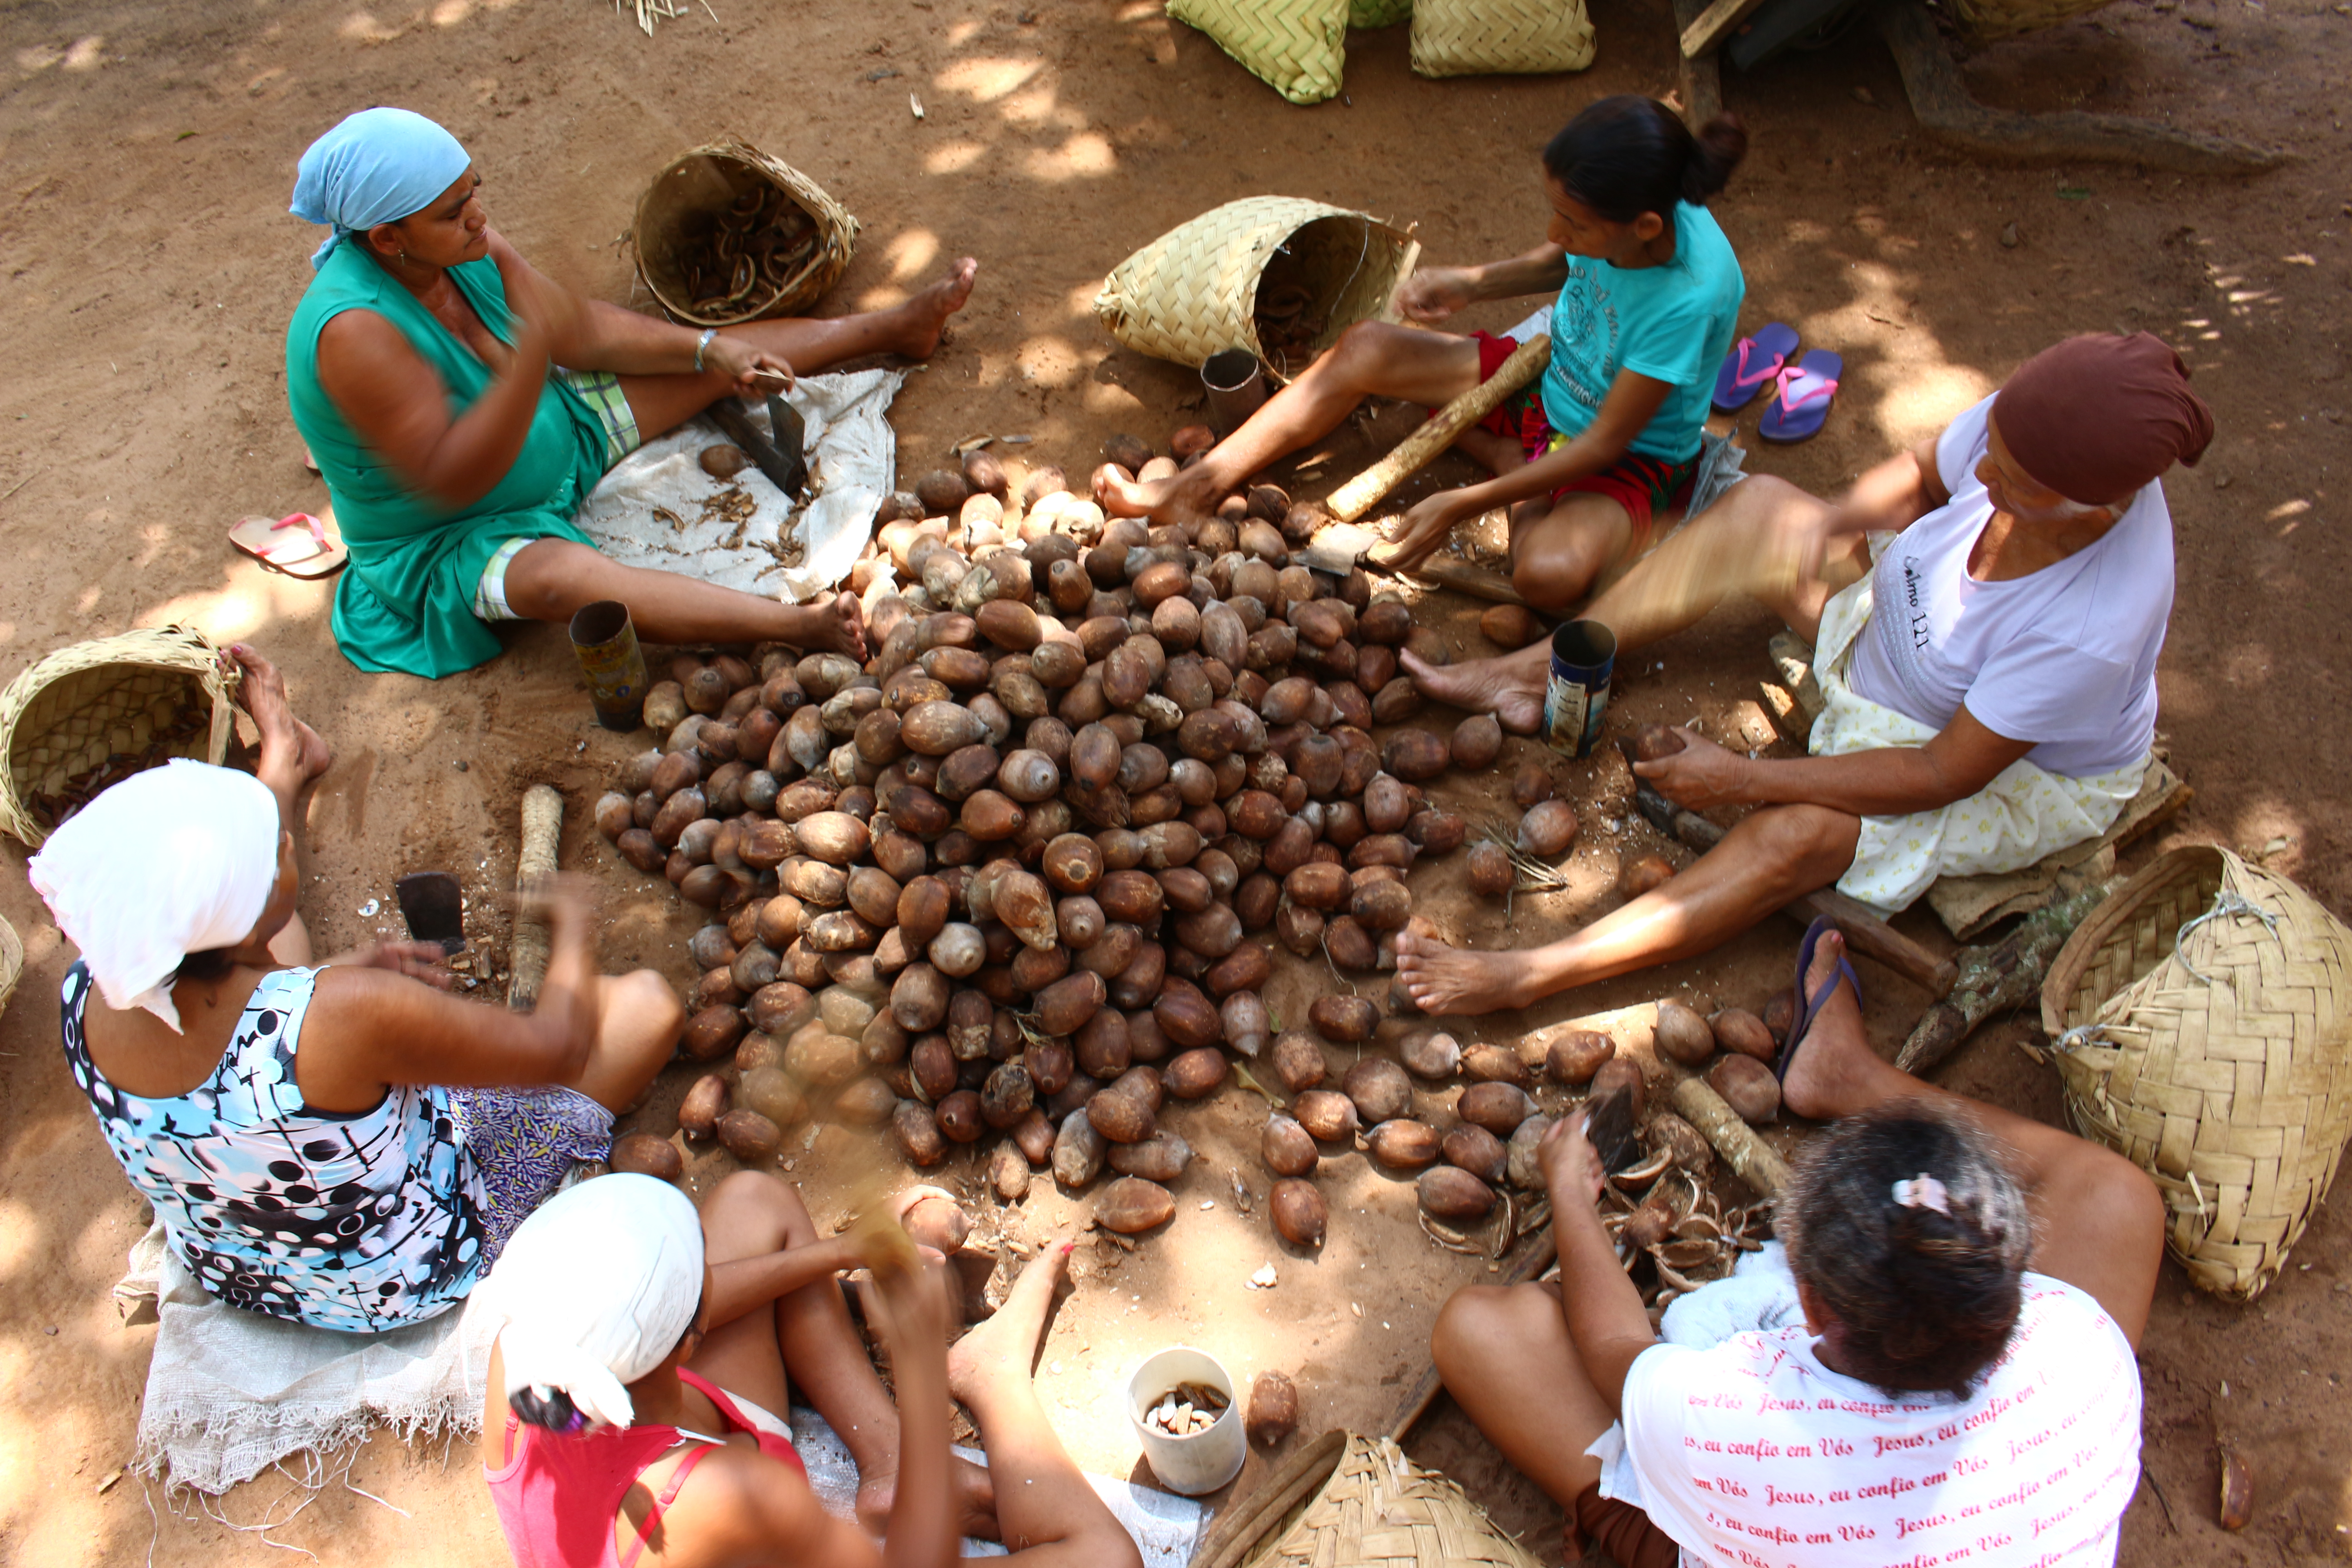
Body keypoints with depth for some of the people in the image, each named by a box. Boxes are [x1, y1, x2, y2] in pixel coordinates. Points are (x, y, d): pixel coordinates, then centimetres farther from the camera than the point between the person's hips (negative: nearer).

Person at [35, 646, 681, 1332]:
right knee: (647, 1004, 2)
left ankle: (286, 758, 42)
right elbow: (558, 1046, -27)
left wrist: (348, 972, -3)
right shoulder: (341, 1016, -43)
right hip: (414, 1280, -5)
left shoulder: (90, 992, -24)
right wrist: (572, 935, -8)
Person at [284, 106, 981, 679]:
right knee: (558, 575, -42)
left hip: (552, 435, 9)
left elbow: (581, 328, -1)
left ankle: (897, 328, 19)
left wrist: (707, 349, -11)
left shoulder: (464, 245, -10)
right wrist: (530, 354, -46)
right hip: (446, 544, -9)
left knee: (716, 365, 4)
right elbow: (448, 479, -36)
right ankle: (807, 625, -62)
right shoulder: (355, 331, -33)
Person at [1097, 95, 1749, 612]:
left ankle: (1509, 459, -5)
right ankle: (1193, 490, -5)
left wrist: (1464, 504, -30)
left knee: (1549, 572, -40)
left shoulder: (1691, 297, -36)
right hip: (1548, 379, 7)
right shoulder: (1613, 214, -18)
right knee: (1364, 348, -8)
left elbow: (1605, 441, -29)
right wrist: (1471, 283, -5)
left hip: (1631, 455, -7)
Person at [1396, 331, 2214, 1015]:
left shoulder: (2088, 629, -42)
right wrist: (1829, 524, -20)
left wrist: (1747, 780, -28)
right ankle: (1538, 673, 0)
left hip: (2026, 776, -7)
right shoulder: (2033, 428, -26)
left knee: (1795, 834, -30)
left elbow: (1946, 776, -31)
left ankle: (1528, 976, -30)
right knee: (1758, 506, -5)